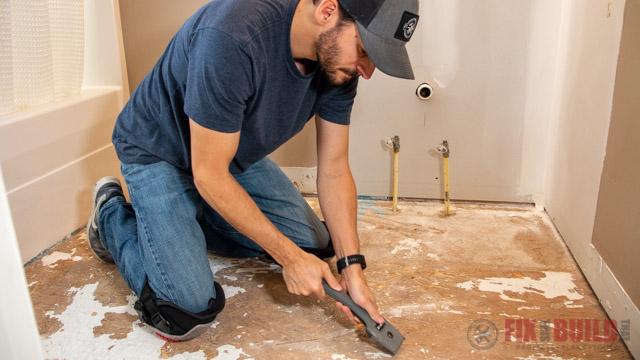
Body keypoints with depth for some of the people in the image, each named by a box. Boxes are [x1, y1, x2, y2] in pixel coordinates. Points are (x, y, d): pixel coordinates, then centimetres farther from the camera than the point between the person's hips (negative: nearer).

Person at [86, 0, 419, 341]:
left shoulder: (338, 61, -15)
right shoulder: (232, 36, -38)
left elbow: (333, 169, -8)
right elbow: (210, 175, -30)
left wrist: (352, 266, -16)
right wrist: (290, 257, -23)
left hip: (235, 153, 7)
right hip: (159, 154, -6)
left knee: (315, 243, 7)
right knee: (189, 311, -17)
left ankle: (186, 223, 17)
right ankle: (113, 214, 10)